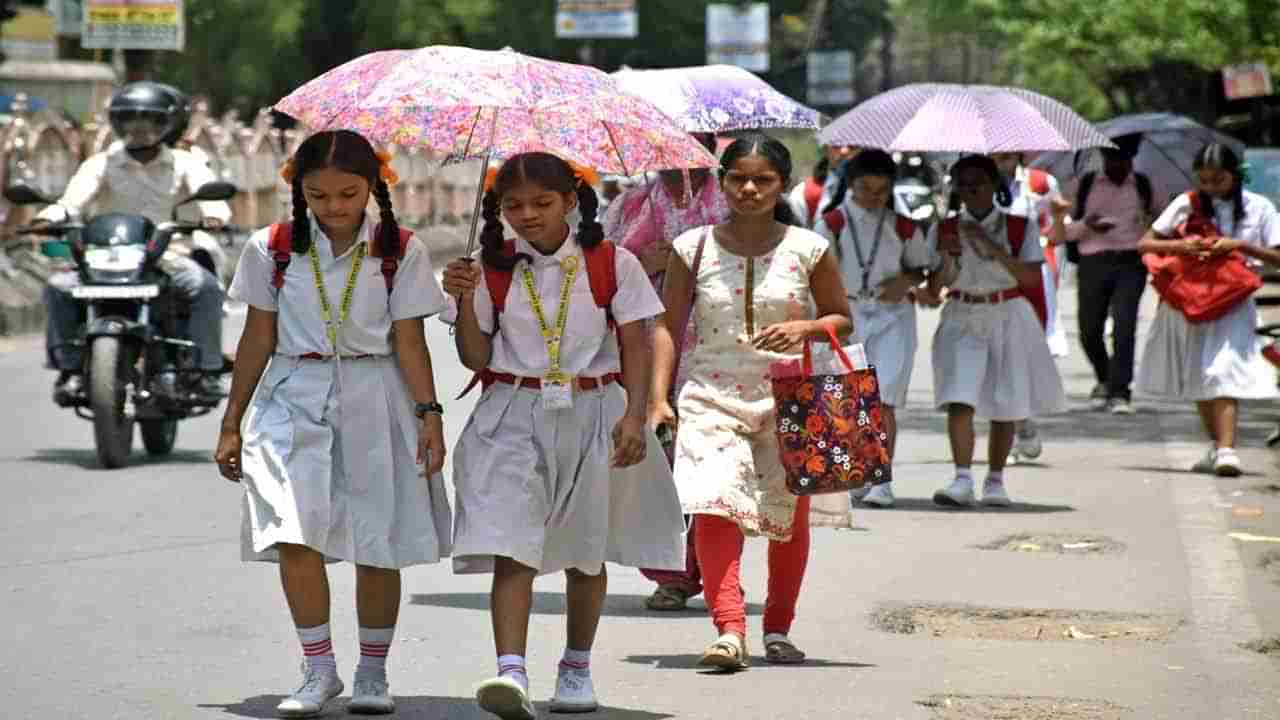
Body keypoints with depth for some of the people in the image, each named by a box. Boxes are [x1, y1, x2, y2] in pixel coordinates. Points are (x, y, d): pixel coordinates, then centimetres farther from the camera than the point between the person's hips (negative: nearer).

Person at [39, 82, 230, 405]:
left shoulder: (183, 164, 9)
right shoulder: (103, 164, 8)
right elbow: (78, 194, -9)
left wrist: (214, 211, -36)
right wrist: (55, 214, -33)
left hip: (167, 256, -1)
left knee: (206, 286, -29)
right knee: (59, 287, -23)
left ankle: (206, 370, -24)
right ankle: (70, 369, -16)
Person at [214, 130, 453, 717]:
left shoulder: (401, 252, 1)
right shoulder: (273, 249, 4)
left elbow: (409, 341, 1)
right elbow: (258, 339, 9)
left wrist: (429, 412, -9)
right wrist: (232, 423, 10)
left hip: (374, 402, 0)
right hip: (294, 400, 0)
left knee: (377, 541, 3)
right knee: (296, 533, -15)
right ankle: (319, 670, -6)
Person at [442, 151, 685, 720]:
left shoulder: (612, 264, -1)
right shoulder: (493, 270, 3)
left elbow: (635, 347, -1)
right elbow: (476, 358, 4)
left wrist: (634, 416, -12)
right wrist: (465, 299, -11)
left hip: (592, 416, 0)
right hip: (513, 417, 0)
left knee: (586, 553, 12)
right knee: (511, 547, -15)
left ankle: (576, 668, 29)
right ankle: (511, 672, -26)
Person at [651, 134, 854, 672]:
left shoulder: (806, 250, 0)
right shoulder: (694, 248, 1)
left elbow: (842, 320, 9)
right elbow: (667, 326, 4)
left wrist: (803, 328, -13)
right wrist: (658, 398, -5)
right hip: (714, 397, -1)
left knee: (789, 517, 7)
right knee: (715, 507, -19)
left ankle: (778, 628, 24)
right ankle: (729, 629, -25)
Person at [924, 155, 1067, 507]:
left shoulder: (1020, 228, 2)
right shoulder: (944, 230, 5)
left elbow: (1031, 277, -11)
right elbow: (934, 289, 3)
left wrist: (993, 249, -20)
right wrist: (945, 257, -16)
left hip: (1007, 319, 0)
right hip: (962, 319, 0)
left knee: (1004, 405, 6)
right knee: (960, 400, -17)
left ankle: (995, 481, 19)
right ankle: (962, 479, -22)